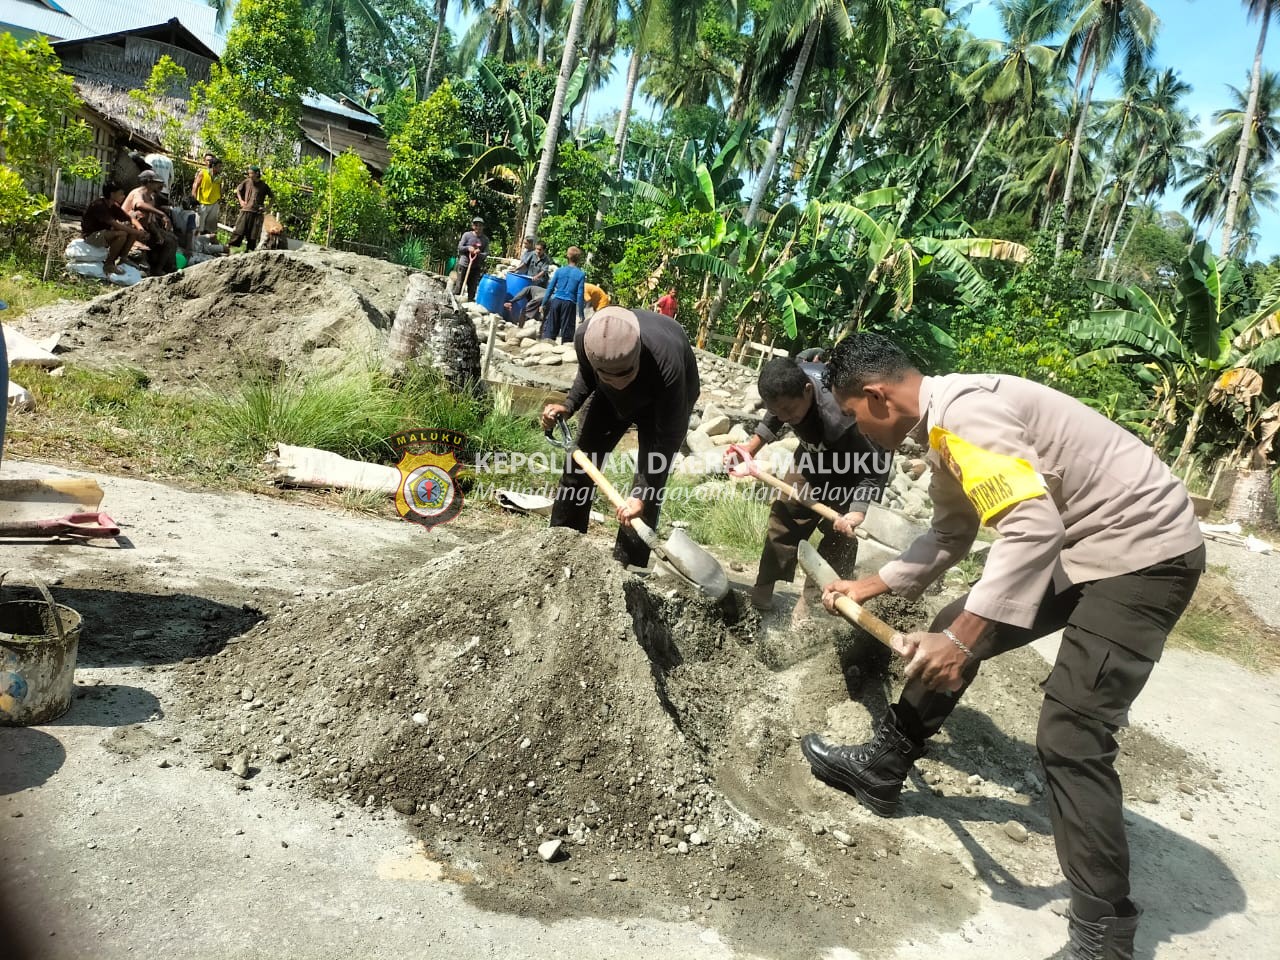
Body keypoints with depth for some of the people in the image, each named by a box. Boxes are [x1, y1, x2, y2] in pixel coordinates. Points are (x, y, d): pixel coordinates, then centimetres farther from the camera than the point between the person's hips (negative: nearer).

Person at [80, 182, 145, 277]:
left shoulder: (113, 206, 4)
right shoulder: (98, 205, -22)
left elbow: (130, 220, 3)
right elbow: (114, 224, -32)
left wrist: (140, 230, -19)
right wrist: (137, 233, -31)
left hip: (104, 234, 9)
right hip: (91, 235, -9)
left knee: (133, 230, -6)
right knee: (122, 234, -32)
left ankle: (121, 259, 1)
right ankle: (108, 264, -20)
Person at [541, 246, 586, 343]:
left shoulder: (559, 270, 3)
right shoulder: (581, 274, -4)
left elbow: (550, 288, 4)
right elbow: (580, 295, -8)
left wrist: (543, 304, 11)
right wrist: (580, 314, -6)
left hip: (556, 301, 2)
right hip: (569, 303, -2)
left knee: (550, 328, 10)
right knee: (567, 331, 6)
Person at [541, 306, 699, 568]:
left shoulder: (666, 362, -46)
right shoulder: (585, 338, -33)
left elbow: (667, 436, -36)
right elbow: (586, 377, -6)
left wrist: (641, 496, -38)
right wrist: (568, 406, -24)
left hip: (664, 402, -4)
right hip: (609, 398, 4)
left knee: (651, 480, -14)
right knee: (579, 462, 5)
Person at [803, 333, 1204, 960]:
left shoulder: (961, 410, -24)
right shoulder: (945, 424, 8)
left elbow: (1032, 526, -33)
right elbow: (949, 536, 21)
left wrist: (962, 638, -31)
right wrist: (870, 587, 25)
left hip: (1143, 551, -10)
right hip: (1078, 546, 10)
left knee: (1071, 736, -14)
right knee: (945, 638, 12)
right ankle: (882, 770, 28)